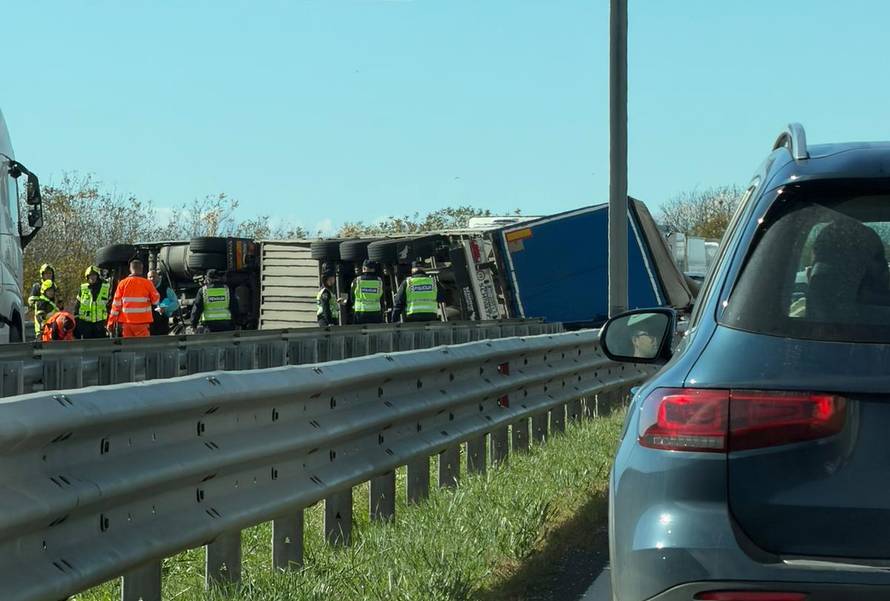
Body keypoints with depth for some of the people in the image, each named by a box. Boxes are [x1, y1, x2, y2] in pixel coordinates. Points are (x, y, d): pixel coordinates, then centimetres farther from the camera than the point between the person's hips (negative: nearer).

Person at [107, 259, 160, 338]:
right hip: (142, 322, -2)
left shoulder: (123, 283, 1)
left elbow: (116, 304, 1)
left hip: (126, 321, 2)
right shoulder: (147, 283, -4)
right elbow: (156, 300, 4)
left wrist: (111, 322, 6)